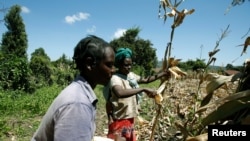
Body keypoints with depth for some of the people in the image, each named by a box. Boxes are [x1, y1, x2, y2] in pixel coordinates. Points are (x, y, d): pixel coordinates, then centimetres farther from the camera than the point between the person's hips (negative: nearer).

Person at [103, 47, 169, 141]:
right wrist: (144, 89, -41)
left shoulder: (131, 75, 4)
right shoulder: (115, 78, -22)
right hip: (119, 121, -8)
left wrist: (163, 74, 7)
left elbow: (146, 80, 16)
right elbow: (120, 93, -42)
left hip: (130, 119, 8)